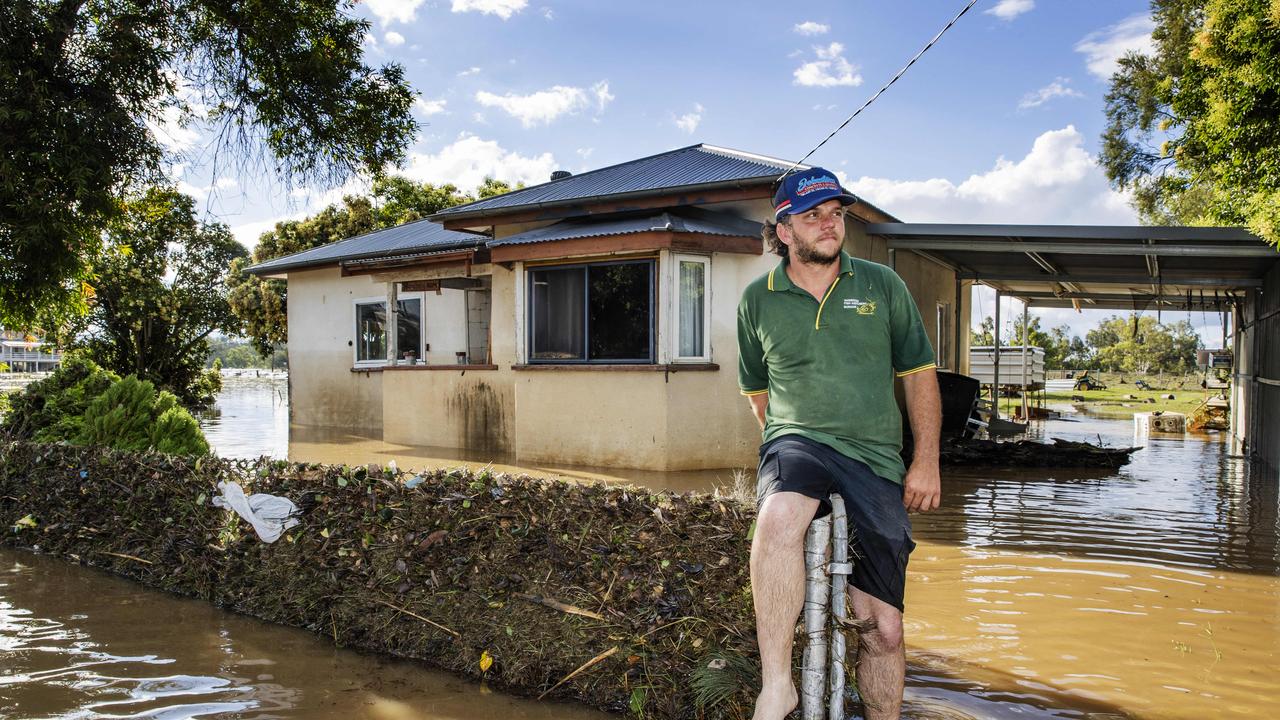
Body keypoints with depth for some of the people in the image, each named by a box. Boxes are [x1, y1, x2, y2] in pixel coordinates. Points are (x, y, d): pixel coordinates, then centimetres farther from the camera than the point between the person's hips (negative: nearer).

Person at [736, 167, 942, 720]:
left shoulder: (883, 285, 8)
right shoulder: (757, 299, 8)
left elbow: (918, 373, 11)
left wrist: (926, 461, 4)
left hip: (876, 462, 2)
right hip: (799, 445, -1)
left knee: (883, 628, 2)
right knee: (779, 518, -38)